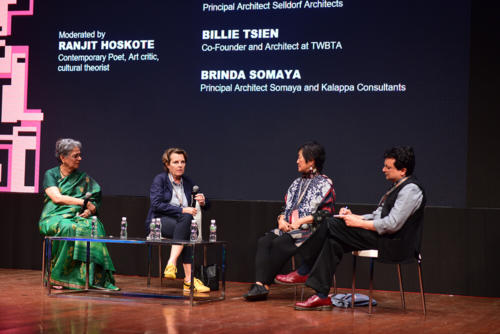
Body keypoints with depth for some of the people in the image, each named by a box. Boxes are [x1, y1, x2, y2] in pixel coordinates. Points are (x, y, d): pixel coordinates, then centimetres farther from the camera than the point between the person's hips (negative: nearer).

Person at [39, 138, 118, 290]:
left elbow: (93, 204, 10)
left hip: (78, 217, 3)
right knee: (69, 228, -37)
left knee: (93, 226, -32)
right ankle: (60, 277, -29)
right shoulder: (51, 174, 8)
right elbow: (56, 198, -9)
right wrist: (83, 202, -12)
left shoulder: (83, 178, 17)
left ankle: (94, 278, -37)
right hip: (54, 218, -2)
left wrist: (89, 211, -14)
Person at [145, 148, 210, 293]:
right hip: (157, 223, -5)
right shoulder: (160, 179, -1)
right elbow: (156, 204, -14)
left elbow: (205, 205, 18)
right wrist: (182, 210, -21)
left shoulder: (188, 182, 14)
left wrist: (203, 202, -7)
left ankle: (171, 264, -38)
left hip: (181, 224, 5)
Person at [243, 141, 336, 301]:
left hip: (309, 230, -7)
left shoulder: (324, 184, 0)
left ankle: (265, 285, -24)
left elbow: (325, 213, -9)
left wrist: (300, 221, -16)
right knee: (264, 241, -22)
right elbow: (286, 207, 23)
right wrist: (282, 219, 0)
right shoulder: (297, 183, 23)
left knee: (279, 244, -31)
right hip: (287, 228, 7)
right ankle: (259, 284, -34)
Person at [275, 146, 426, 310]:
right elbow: (378, 216, 21)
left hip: (394, 244, -10)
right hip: (385, 237, 10)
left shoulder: (410, 189, -13)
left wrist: (358, 223, -13)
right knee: (334, 242, -8)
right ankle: (322, 296, -7)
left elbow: (392, 225, -21)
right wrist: (354, 216, 5)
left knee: (331, 225, -14)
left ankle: (303, 272, -5)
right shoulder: (397, 187, 19)